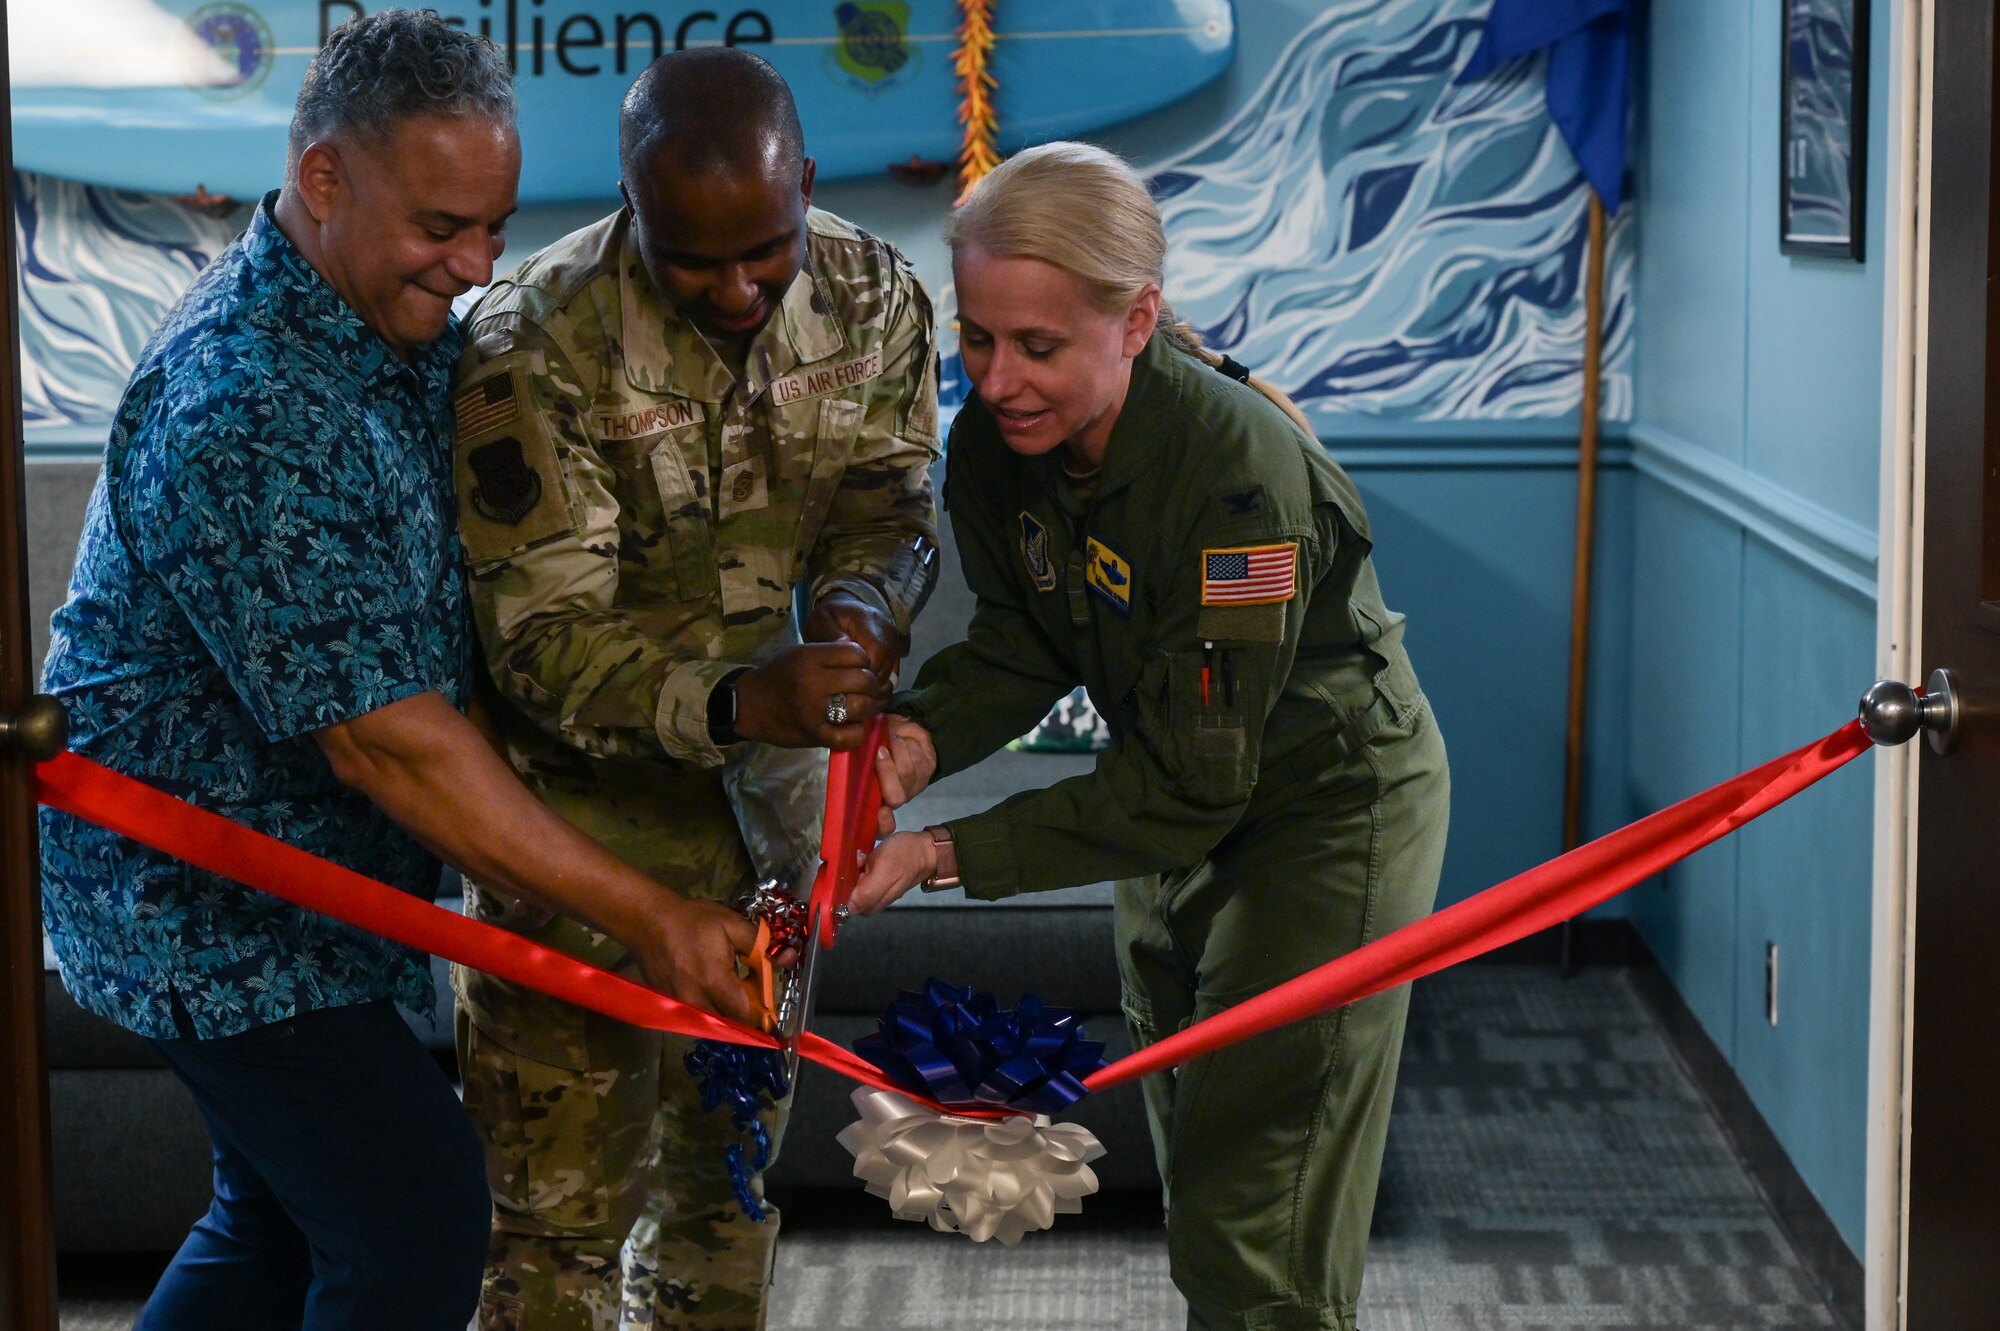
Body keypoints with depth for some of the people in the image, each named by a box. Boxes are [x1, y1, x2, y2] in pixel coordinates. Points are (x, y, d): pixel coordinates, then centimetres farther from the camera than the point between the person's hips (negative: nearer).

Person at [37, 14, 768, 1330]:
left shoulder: (398, 321, 4)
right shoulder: (245, 414, -28)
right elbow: (384, 737, -29)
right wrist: (642, 913, -27)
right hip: (207, 899, -10)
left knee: (287, 1214, 19)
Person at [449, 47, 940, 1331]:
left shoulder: (873, 295, -8)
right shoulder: (538, 344, -25)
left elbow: (889, 499, 0)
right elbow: (548, 637, -25)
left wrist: (861, 599, -25)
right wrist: (737, 704, -43)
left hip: (771, 790, 5)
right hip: (580, 798, -5)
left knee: (729, 1175, 19)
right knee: (565, 1205, -2)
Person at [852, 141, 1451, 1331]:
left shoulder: (1239, 474, -36)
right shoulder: (997, 442, -14)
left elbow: (1188, 786, -33)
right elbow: (1021, 643, -4)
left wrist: (945, 855, -35)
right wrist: (923, 736, -26)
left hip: (1330, 810, -7)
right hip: (1178, 801, 8)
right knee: (1193, 1156, 21)